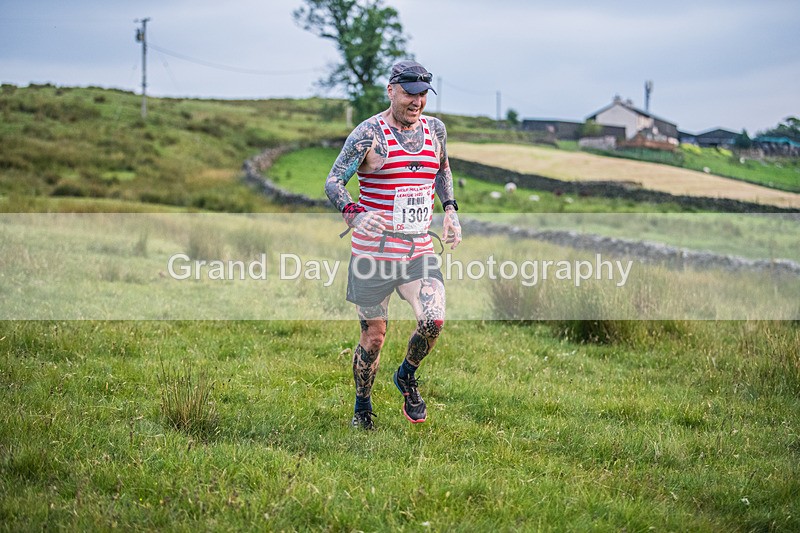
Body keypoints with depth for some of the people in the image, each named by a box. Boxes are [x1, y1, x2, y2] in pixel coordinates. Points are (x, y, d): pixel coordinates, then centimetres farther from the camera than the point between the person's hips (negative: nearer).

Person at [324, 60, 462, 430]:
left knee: (433, 320, -17)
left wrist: (449, 210, 13)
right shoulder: (369, 133, -9)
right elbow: (333, 182, -12)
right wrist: (354, 214, -31)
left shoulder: (435, 129, 8)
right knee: (374, 336, 3)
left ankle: (407, 378, 13)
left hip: (420, 250, 4)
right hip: (374, 252, -4)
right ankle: (362, 407, 27)